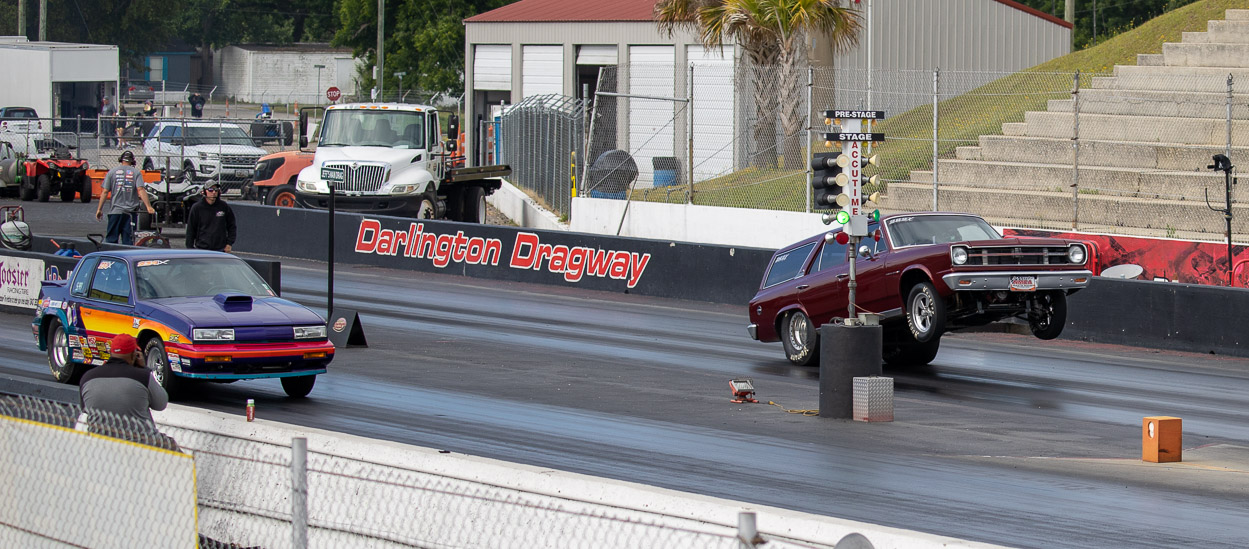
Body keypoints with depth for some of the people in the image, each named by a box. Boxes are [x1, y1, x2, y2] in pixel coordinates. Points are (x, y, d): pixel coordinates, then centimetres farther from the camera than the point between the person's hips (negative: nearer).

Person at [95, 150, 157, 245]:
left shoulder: (112, 172, 5)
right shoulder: (136, 173, 3)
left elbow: (105, 191, 2)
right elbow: (141, 190, -10)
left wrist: (99, 209, 5)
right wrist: (148, 206, -13)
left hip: (115, 211, 0)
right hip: (131, 211, 0)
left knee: (111, 238, 1)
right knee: (128, 240, 2)